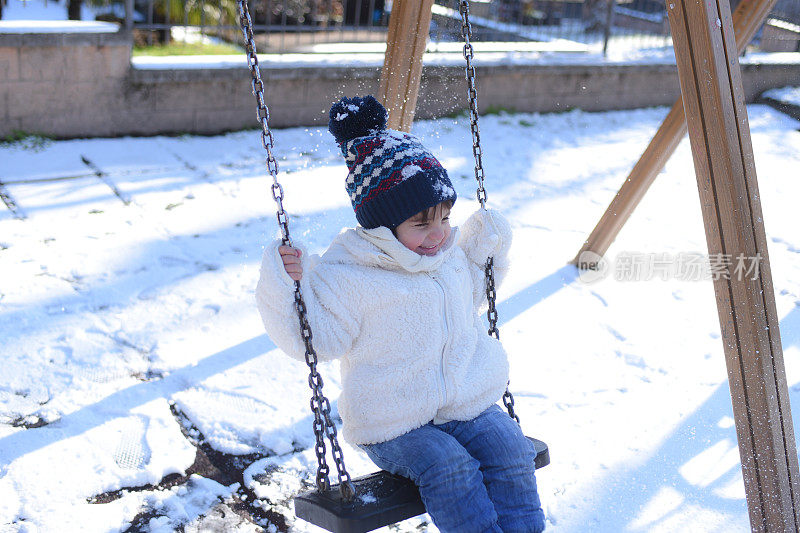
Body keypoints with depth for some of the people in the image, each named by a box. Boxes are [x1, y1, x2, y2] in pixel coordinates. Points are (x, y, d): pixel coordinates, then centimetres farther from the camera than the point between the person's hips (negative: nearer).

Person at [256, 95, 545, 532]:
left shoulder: (450, 255, 8)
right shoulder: (347, 275, -14)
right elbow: (314, 338, -13)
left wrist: (487, 248, 16)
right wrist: (284, 286, -26)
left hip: (468, 404, 6)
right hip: (395, 426, -5)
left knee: (510, 451, -17)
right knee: (448, 468, -29)